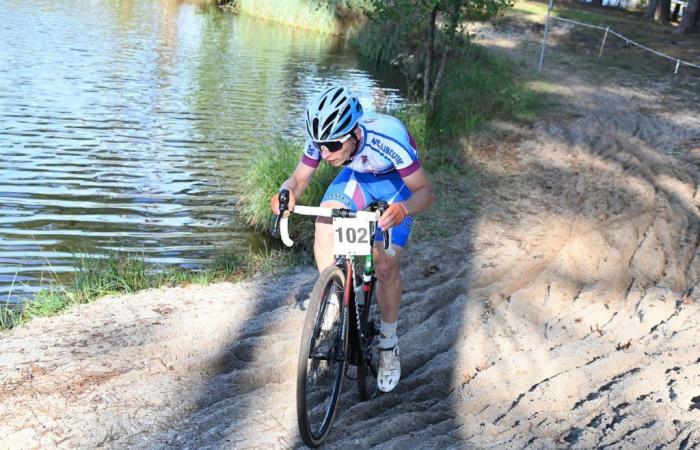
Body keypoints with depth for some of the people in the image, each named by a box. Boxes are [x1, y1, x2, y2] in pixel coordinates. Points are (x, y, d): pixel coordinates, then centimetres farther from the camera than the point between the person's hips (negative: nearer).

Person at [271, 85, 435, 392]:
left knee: (385, 266, -13)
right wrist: (286, 192, -39)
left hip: (397, 181, -4)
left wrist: (403, 209, -55)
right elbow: (299, 180, -15)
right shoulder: (323, 138, -28)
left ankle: (389, 343, 10)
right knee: (325, 227, -25)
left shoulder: (388, 138, -40)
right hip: (357, 175, 4)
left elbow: (425, 191, -33)